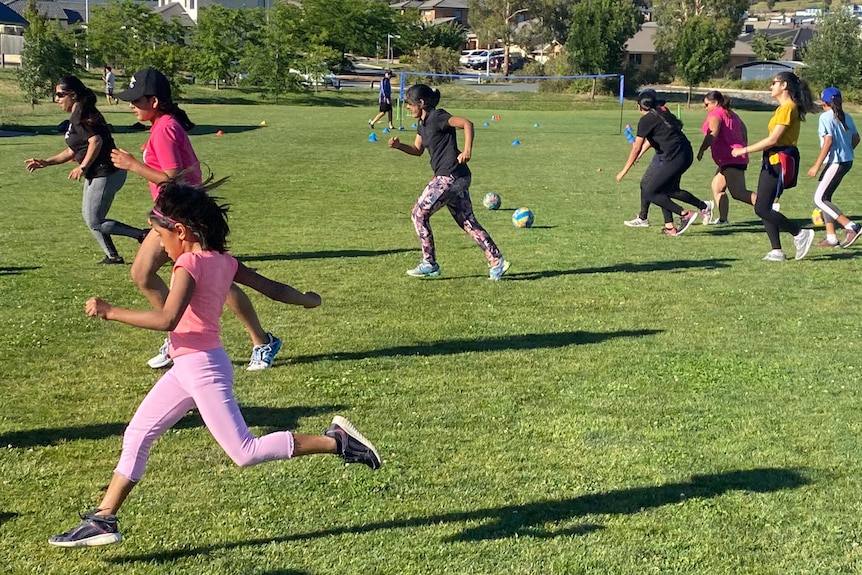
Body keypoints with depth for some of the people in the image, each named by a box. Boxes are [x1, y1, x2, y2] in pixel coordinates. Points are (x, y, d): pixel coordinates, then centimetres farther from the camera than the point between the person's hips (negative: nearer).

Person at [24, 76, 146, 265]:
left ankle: (141, 234, -7)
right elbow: (72, 151, 23)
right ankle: (113, 256, 22)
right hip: (96, 175, 11)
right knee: (89, 217, 18)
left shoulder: (82, 114, -14)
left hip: (106, 174, -11)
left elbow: (96, 141, -27)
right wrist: (45, 163, 20)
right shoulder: (76, 116, 18)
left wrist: (82, 167, -21)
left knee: (94, 222, -5)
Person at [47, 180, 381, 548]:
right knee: (137, 436, 12)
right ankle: (102, 520, 18)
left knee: (244, 453, -5)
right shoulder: (223, 261, 7)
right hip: (188, 368, 10)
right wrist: (305, 300, 31)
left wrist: (110, 312, -19)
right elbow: (272, 288, 12)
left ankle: (336, 441, -2)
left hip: (202, 366, -10)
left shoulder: (190, 263, -17)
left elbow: (166, 320, -27)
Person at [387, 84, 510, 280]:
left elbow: (467, 124, -20)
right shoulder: (422, 123, 17)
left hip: (450, 177, -10)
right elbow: (417, 150, 24)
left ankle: (429, 264, 4)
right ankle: (497, 261, 10)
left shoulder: (437, 117, -11)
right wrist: (398, 145, 7)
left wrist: (467, 150, -31)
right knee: (467, 221, 11)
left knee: (419, 213, -1)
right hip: (457, 178, 10)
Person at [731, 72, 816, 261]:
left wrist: (744, 150, -14)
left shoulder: (788, 108, -14)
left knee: (762, 209, -12)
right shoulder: (783, 107, 16)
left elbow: (773, 139, -19)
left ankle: (800, 234, -2)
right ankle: (777, 251, 8)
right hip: (773, 161, 10)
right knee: (763, 208, 7)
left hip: (779, 162, -10)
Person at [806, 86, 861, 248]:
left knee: (819, 199, -7)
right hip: (847, 161, 9)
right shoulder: (846, 117, 12)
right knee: (825, 197, 13)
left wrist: (817, 166, -17)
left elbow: (828, 141, -19)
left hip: (835, 162, -9)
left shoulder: (825, 117, -11)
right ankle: (831, 238, 11)